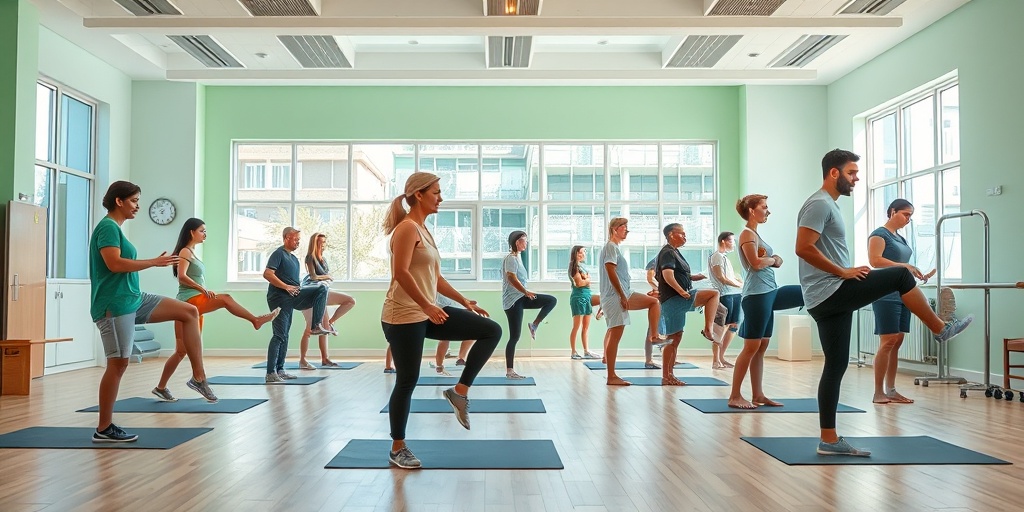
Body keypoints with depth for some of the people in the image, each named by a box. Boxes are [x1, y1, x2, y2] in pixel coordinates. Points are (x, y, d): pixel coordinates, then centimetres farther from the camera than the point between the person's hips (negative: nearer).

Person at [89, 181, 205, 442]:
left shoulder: (115, 228, 17)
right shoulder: (108, 226, -12)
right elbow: (115, 264, -24)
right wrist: (155, 261, -17)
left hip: (133, 299, 10)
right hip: (114, 305, -10)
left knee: (189, 311, 1)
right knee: (118, 363, -6)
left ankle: (198, 377, -1)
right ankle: (104, 429, 5)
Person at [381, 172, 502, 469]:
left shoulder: (424, 230, 16)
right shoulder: (407, 227, -11)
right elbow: (401, 272, -24)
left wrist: (465, 302, 16)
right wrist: (427, 306, -29)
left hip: (426, 314, 9)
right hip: (404, 316, -9)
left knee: (492, 331, 1)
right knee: (407, 382, 0)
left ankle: (459, 391, 5)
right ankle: (397, 449, 17)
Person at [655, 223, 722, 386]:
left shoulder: (673, 252, 22)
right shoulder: (668, 252, -9)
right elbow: (668, 276, -23)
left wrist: (692, 277, 18)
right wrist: (682, 291, -28)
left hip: (677, 300, 10)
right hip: (673, 299, -10)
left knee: (675, 338, 9)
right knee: (714, 294, -16)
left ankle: (668, 376, 11)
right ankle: (708, 329, -18)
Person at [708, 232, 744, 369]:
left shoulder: (725, 257, 23)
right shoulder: (716, 256, -6)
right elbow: (721, 278, -13)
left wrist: (741, 281, 4)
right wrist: (740, 285, -6)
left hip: (735, 294, 9)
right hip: (725, 294, -9)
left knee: (733, 325, 9)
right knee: (721, 327, -8)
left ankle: (721, 358, 15)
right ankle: (715, 360, -3)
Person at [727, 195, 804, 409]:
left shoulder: (754, 234, 19)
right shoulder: (747, 234, -9)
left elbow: (764, 261, 18)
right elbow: (756, 263, -20)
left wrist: (773, 259, -3)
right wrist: (774, 259, -3)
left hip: (767, 293, 10)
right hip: (757, 295, -10)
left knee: (761, 347, 9)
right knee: (751, 347, -7)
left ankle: (758, 395, 14)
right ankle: (735, 396, -2)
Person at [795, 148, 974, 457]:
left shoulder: (828, 205, 23)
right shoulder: (820, 204, -11)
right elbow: (803, 248, -23)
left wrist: (844, 273, 16)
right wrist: (843, 272, -17)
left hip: (829, 299, 11)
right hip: (830, 292, -11)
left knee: (836, 366, 8)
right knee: (900, 275, -3)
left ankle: (829, 440, 9)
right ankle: (940, 329, 16)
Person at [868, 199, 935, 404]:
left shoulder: (901, 238, 22)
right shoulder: (879, 234, -3)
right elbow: (874, 260, -18)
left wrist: (919, 275, 10)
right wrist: (905, 265, -20)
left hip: (902, 295, 9)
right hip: (886, 295, -9)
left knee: (897, 342, 7)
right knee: (888, 342, -11)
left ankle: (890, 389, 11)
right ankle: (878, 392, -7)